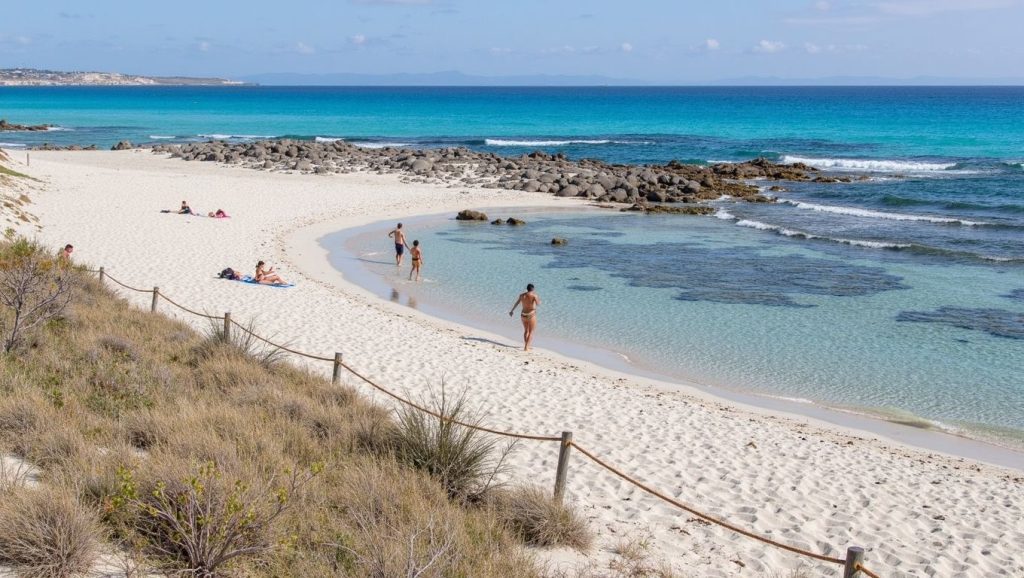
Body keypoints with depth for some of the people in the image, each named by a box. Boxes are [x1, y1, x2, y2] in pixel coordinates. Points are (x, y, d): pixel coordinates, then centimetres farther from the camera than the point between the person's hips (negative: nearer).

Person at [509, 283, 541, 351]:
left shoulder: (522, 295, 2)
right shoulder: (534, 295, -14)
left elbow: (516, 303, 15)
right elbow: (538, 304, -22)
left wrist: (512, 311, 30)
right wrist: (539, 300, 0)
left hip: (523, 315, 5)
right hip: (531, 315, -5)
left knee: (526, 331, 24)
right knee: (531, 332, 5)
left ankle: (526, 345, 33)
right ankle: (526, 347, -4)